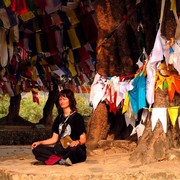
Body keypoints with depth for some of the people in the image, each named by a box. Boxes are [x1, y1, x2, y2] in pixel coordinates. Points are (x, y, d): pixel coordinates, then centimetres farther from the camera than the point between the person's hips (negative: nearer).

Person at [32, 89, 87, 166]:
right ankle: (62, 160, -24)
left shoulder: (77, 117, -3)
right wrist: (39, 142, 4)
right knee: (36, 149, -12)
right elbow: (54, 139, 18)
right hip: (61, 150, 6)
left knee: (74, 148, -43)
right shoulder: (59, 118, 16)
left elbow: (83, 139, -7)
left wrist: (77, 142, -31)